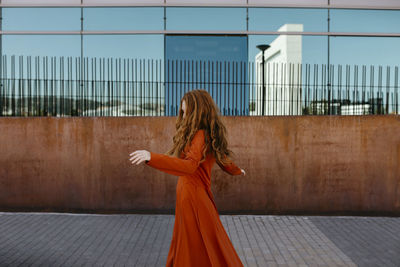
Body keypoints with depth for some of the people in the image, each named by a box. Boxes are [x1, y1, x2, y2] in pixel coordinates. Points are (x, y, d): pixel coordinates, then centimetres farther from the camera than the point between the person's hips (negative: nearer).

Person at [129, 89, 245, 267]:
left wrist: (152, 157, -43)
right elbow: (223, 160, 26)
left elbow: (189, 166, -34)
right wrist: (237, 171, 47)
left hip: (193, 199, -9)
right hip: (193, 197, 9)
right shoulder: (209, 135, 11)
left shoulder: (200, 135, -19)